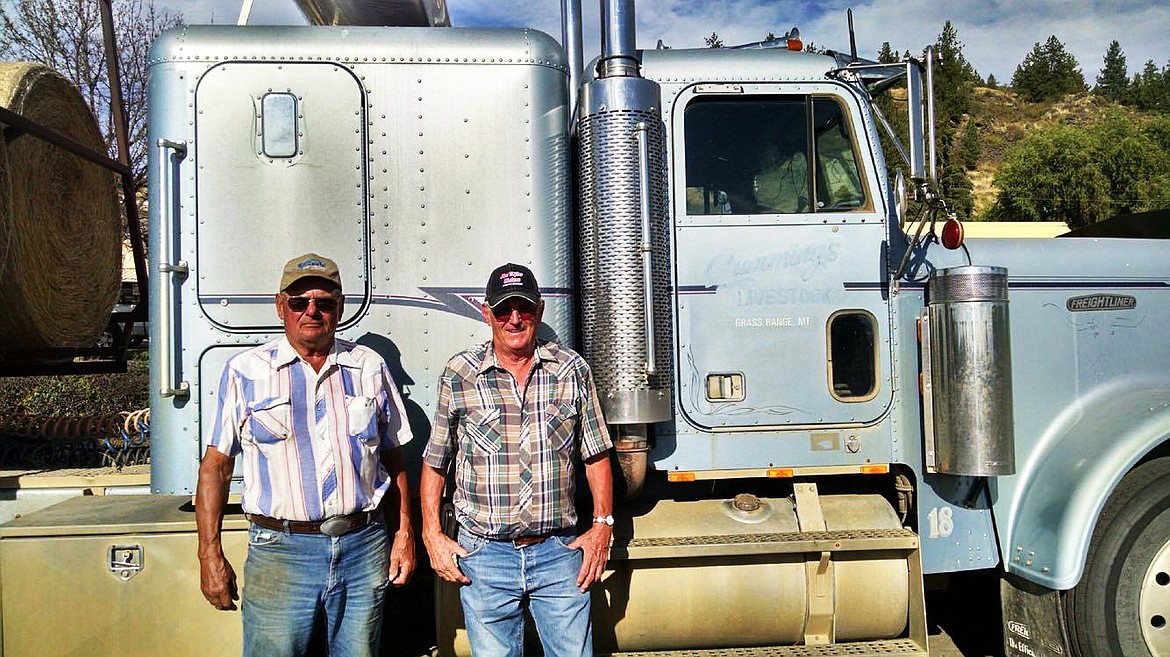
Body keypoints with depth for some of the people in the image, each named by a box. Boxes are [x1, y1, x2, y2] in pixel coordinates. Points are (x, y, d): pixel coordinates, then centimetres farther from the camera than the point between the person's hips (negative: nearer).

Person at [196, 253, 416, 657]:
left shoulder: (370, 367, 8)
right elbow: (216, 466, 3)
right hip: (280, 552, -2)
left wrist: (404, 536, 8)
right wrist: (210, 555, -2)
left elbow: (393, 459, 13)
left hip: (365, 547, 2)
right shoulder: (245, 371, 3)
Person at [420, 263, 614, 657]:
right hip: (483, 555, 0)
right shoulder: (458, 376, -1)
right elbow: (434, 463, 6)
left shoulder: (573, 370, 2)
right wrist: (432, 536, 2)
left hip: (559, 551, 1)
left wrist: (602, 525, 3)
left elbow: (596, 455, 8)